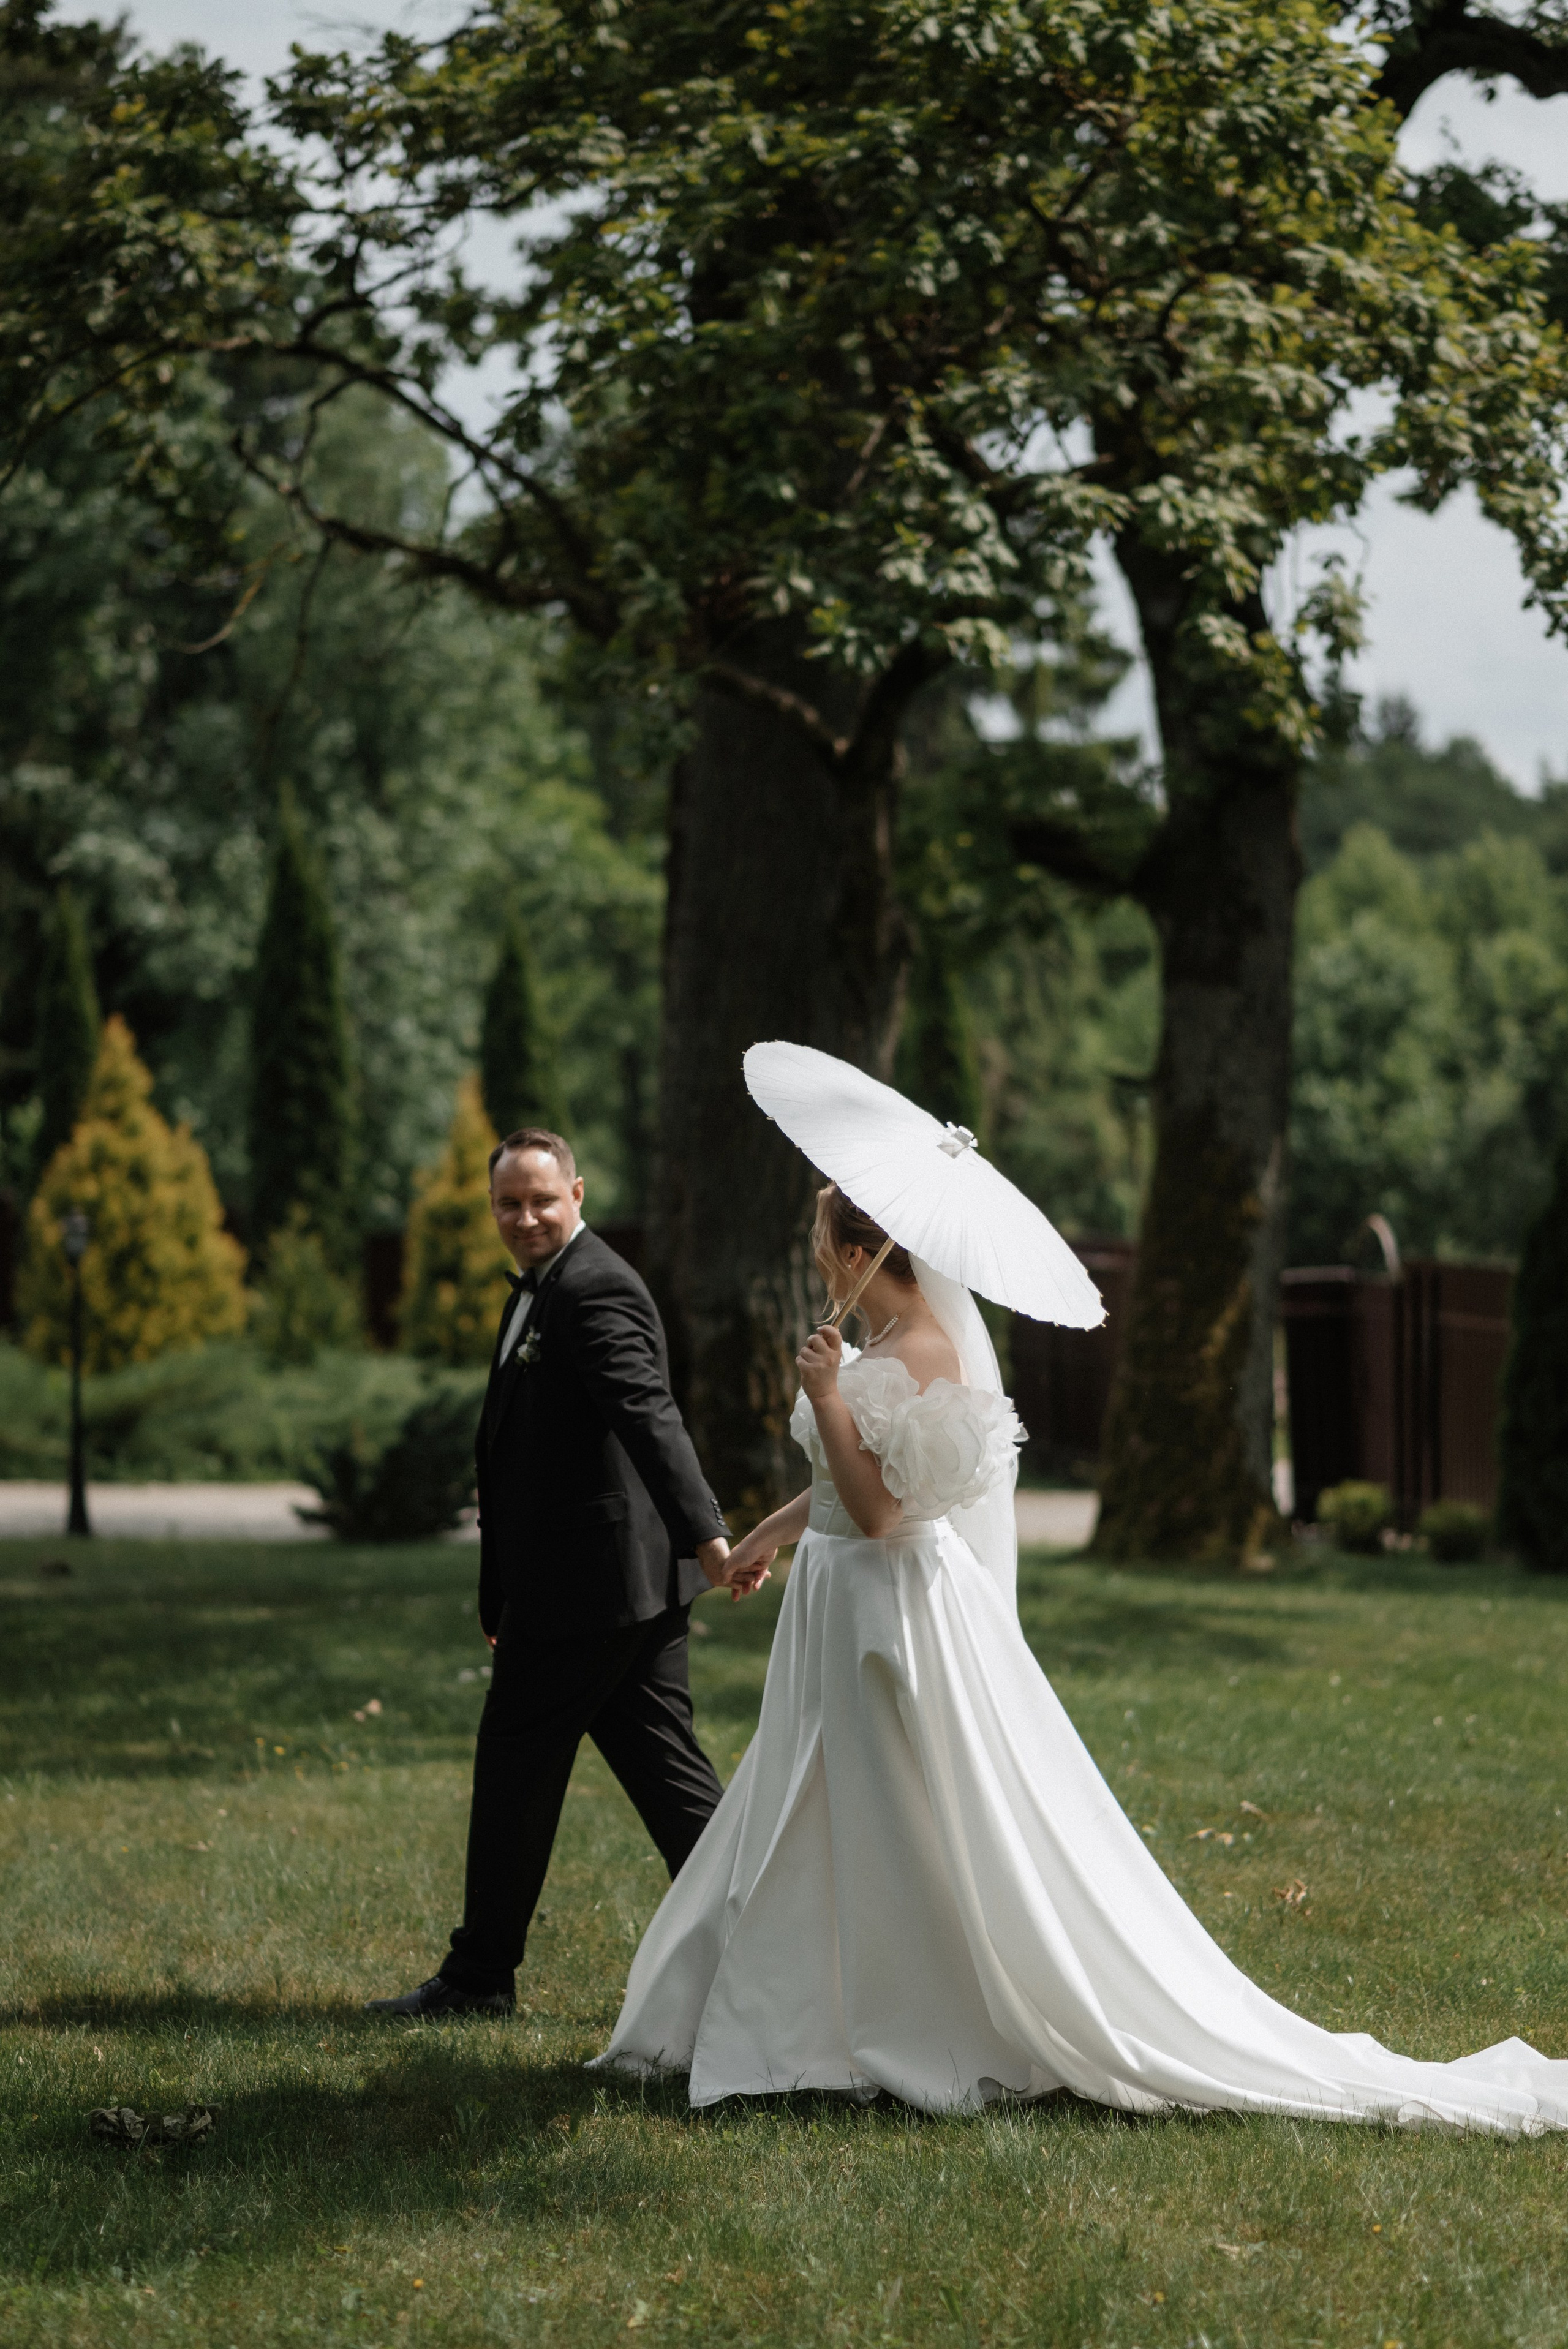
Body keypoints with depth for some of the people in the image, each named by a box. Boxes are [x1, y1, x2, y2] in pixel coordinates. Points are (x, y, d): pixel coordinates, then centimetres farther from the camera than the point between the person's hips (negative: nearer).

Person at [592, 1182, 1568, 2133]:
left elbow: (875, 1509, -25)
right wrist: (772, 1530, 32)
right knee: (824, 1837, 17)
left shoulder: (918, 1353, -21)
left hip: (896, 1615, -10)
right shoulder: (887, 1342, 8)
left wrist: (827, 1394, -26)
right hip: (846, 1608, 10)